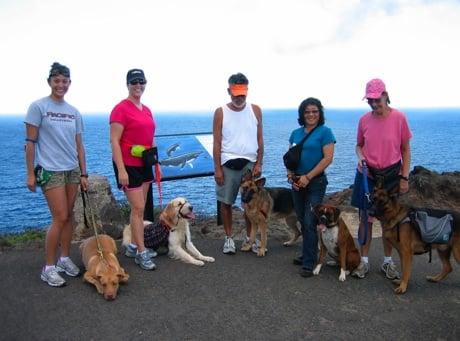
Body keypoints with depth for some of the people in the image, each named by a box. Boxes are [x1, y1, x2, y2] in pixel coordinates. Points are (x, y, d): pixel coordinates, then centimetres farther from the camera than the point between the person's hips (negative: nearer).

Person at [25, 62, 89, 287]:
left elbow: (79, 145, 11)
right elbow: (30, 142, -6)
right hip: (50, 170, -5)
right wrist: (30, 174, -9)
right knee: (60, 218, -7)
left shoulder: (74, 112, 9)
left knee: (69, 216, 8)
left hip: (72, 170, 5)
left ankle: (64, 258, 23)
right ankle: (49, 268, 6)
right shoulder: (38, 107, -5)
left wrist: (83, 173, 8)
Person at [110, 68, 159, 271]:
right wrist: (121, 170, -20)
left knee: (139, 208, 12)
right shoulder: (121, 109, -11)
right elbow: (114, 141, -15)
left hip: (144, 164, 7)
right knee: (138, 208, -5)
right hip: (128, 165, -7)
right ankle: (141, 253, 4)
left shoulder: (147, 110, 12)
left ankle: (133, 246, 24)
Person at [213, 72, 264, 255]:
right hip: (228, 164, -1)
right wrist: (217, 168, -7)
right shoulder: (220, 112, -2)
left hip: (250, 163, 2)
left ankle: (249, 237, 21)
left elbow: (260, 139, 6)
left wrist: (259, 163, -1)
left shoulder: (255, 110, 3)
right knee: (226, 202, 4)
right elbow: (217, 143, -2)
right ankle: (229, 238, 18)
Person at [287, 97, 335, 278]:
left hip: (315, 182, -6)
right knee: (302, 221, 13)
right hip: (297, 183, 6)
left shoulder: (325, 132, -6)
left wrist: (307, 177, -17)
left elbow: (328, 158, -14)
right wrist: (290, 175, -5)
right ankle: (309, 254, 28)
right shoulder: (296, 133, 11)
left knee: (310, 222, -7)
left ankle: (308, 263, 1)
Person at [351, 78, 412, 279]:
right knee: (366, 218, 6)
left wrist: (404, 178, -5)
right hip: (367, 174, 2)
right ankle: (364, 261, 18)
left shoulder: (399, 118, -9)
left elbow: (405, 150, -2)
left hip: (391, 175, -2)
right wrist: (360, 157, -10)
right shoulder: (364, 120, -2)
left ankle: (387, 262, 24)